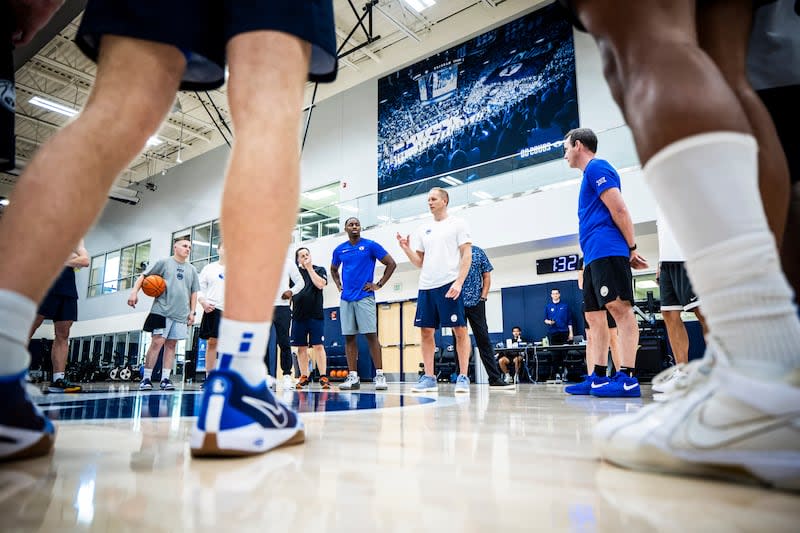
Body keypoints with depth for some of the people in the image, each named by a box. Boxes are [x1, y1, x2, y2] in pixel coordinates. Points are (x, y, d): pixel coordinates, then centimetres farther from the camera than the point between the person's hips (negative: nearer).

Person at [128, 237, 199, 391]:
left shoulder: (191, 269, 16)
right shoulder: (164, 262, 5)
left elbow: (194, 292, 17)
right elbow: (144, 276, 4)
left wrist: (192, 312, 9)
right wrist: (134, 291, -11)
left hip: (181, 314, 4)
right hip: (162, 310, -4)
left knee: (171, 344, 4)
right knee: (157, 341, -9)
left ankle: (165, 379, 7)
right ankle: (146, 378, 0)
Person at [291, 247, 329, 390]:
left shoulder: (319, 270, 7)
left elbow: (320, 284, -10)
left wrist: (309, 268, -5)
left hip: (315, 314, -2)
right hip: (298, 314, 3)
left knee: (318, 346, -5)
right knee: (301, 347, 6)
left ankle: (323, 377, -2)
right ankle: (303, 377, 14)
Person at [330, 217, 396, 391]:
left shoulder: (370, 245, 0)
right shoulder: (339, 249, 12)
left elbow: (391, 264, 0)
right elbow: (333, 269, 30)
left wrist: (379, 285, -4)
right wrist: (338, 284, 14)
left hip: (364, 297, -4)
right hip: (346, 298, 4)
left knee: (371, 335, -8)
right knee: (349, 337, 4)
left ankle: (379, 375, -3)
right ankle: (353, 377, 9)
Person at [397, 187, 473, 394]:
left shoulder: (457, 224, 4)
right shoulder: (423, 229, 18)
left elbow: (467, 255, -4)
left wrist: (459, 282, -16)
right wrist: (406, 248, 0)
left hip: (449, 284, -5)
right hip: (426, 286, 6)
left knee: (459, 330, -4)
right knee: (426, 331, 4)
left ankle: (463, 377, 3)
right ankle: (429, 378, 10)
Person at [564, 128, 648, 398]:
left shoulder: (597, 167, -2)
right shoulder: (591, 174, 27)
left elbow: (619, 210, -12)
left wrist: (631, 249, -11)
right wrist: (628, 250, 18)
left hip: (606, 252, -10)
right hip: (594, 257, 10)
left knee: (618, 307, -13)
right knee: (594, 315, 8)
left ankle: (627, 378, -14)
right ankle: (598, 378, 10)